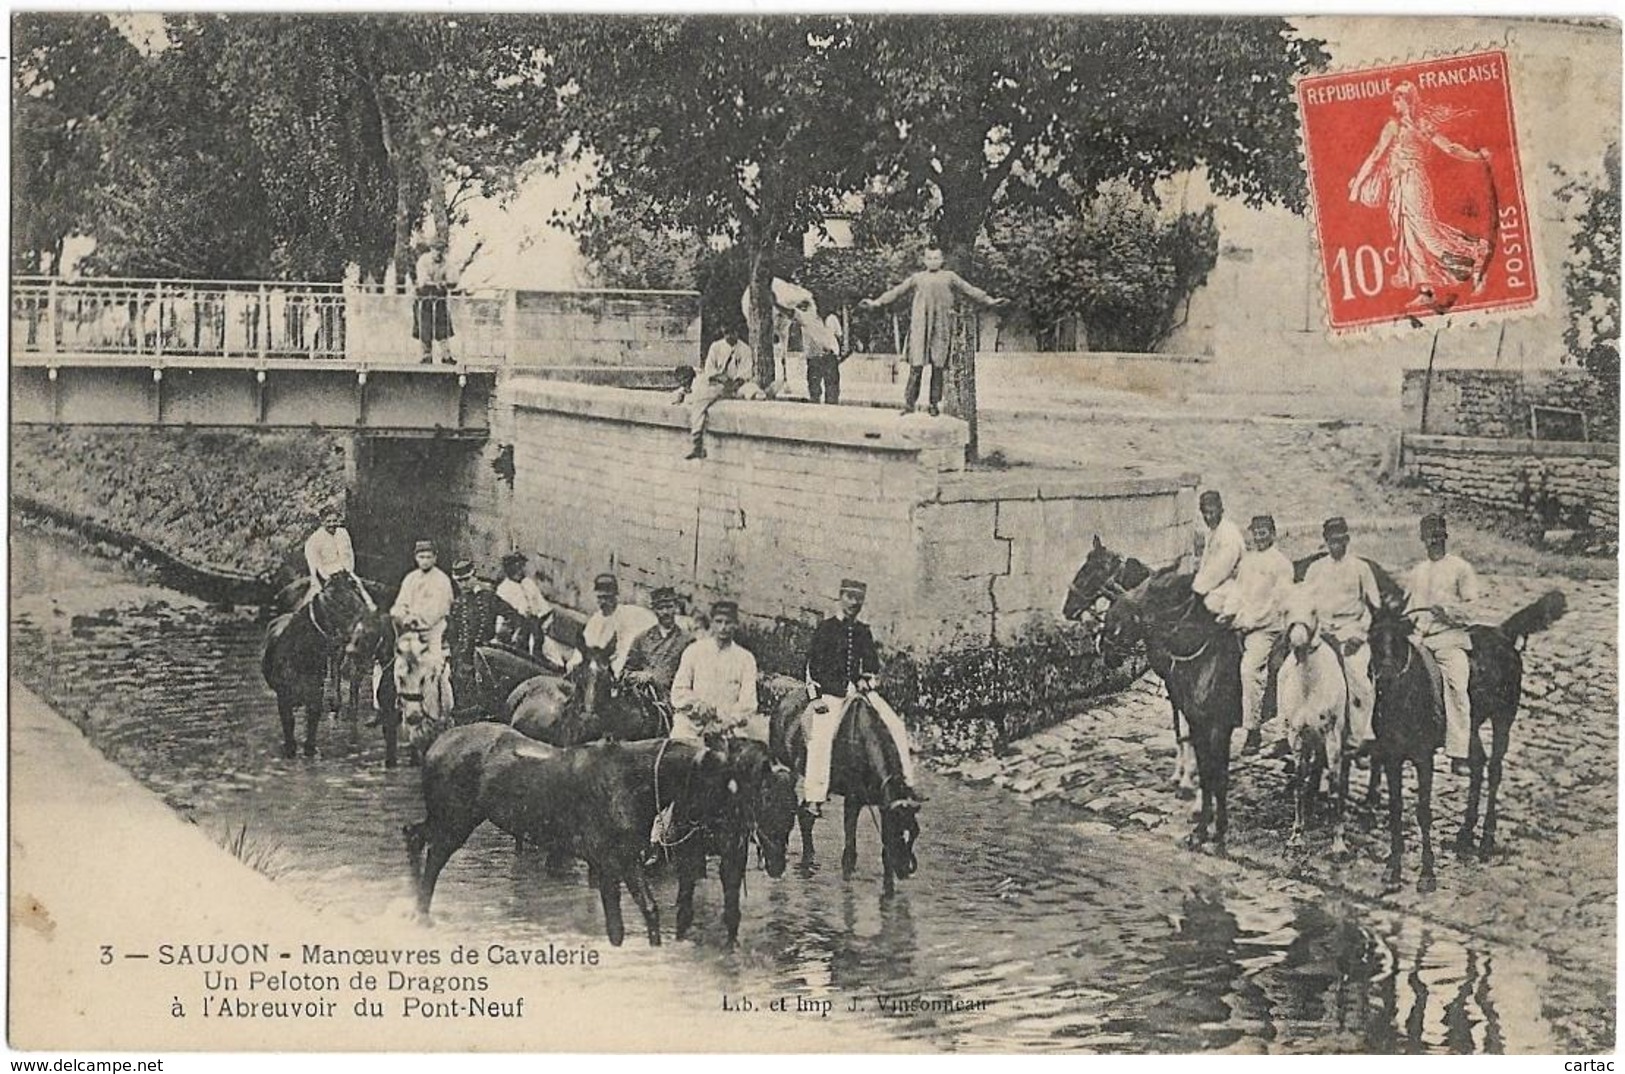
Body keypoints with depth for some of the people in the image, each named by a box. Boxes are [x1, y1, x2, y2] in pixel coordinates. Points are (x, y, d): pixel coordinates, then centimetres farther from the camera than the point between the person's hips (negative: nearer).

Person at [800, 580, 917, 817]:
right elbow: (812, 666, 1)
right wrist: (816, 697, -7)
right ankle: (813, 797, -23)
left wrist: (867, 680, 0)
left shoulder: (864, 631, 15)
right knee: (821, 737, -23)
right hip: (830, 692, -4)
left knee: (896, 725, -9)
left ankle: (906, 783, -3)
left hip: (859, 689, 4)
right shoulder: (826, 628, 3)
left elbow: (873, 664, 21)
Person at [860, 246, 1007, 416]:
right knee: (917, 364, -7)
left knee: (938, 366, 0)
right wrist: (876, 302, 14)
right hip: (920, 324, 0)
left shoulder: (950, 277, 18)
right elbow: (897, 291, 19)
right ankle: (910, 402, -4)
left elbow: (970, 291, 17)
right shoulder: (917, 278, 19)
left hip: (941, 325, 0)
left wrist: (990, 301, 10)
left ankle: (935, 404, 6)